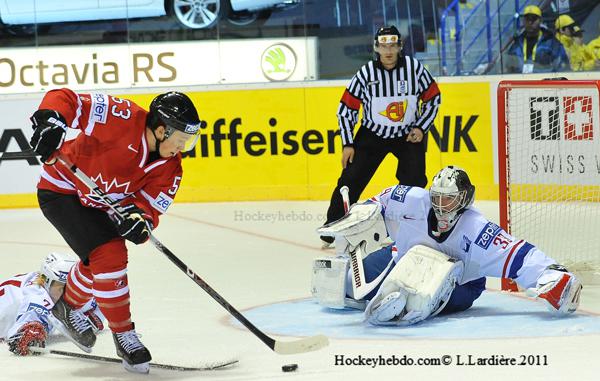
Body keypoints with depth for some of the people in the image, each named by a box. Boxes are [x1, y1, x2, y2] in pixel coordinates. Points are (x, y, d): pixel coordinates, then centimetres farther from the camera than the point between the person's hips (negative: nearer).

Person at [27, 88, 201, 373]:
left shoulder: (169, 167, -11)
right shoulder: (125, 119, -32)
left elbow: (150, 207, -14)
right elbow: (66, 100, -33)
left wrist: (139, 217, -37)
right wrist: (50, 120, -52)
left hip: (100, 202, 8)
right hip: (62, 190, -8)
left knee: (98, 260, 21)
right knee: (109, 255, -18)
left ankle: (68, 307, 51)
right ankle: (123, 335, -3)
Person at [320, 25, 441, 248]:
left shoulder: (415, 68, -12)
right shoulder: (366, 73, -13)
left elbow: (433, 98, 1)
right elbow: (346, 109, -6)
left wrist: (421, 128, -8)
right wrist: (348, 144, -8)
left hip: (408, 135, 0)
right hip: (373, 134, 0)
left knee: (414, 181, -13)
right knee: (351, 180, -7)